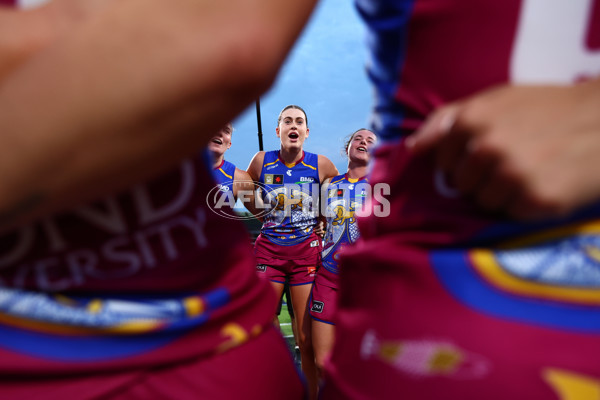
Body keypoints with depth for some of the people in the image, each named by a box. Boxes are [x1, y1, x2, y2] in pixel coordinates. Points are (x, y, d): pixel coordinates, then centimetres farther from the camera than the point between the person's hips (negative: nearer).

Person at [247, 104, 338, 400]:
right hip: (268, 249, 1)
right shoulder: (261, 161, 0)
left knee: (307, 338, 4)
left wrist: (321, 223, 9)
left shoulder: (321, 164, -2)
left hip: (307, 250, -1)